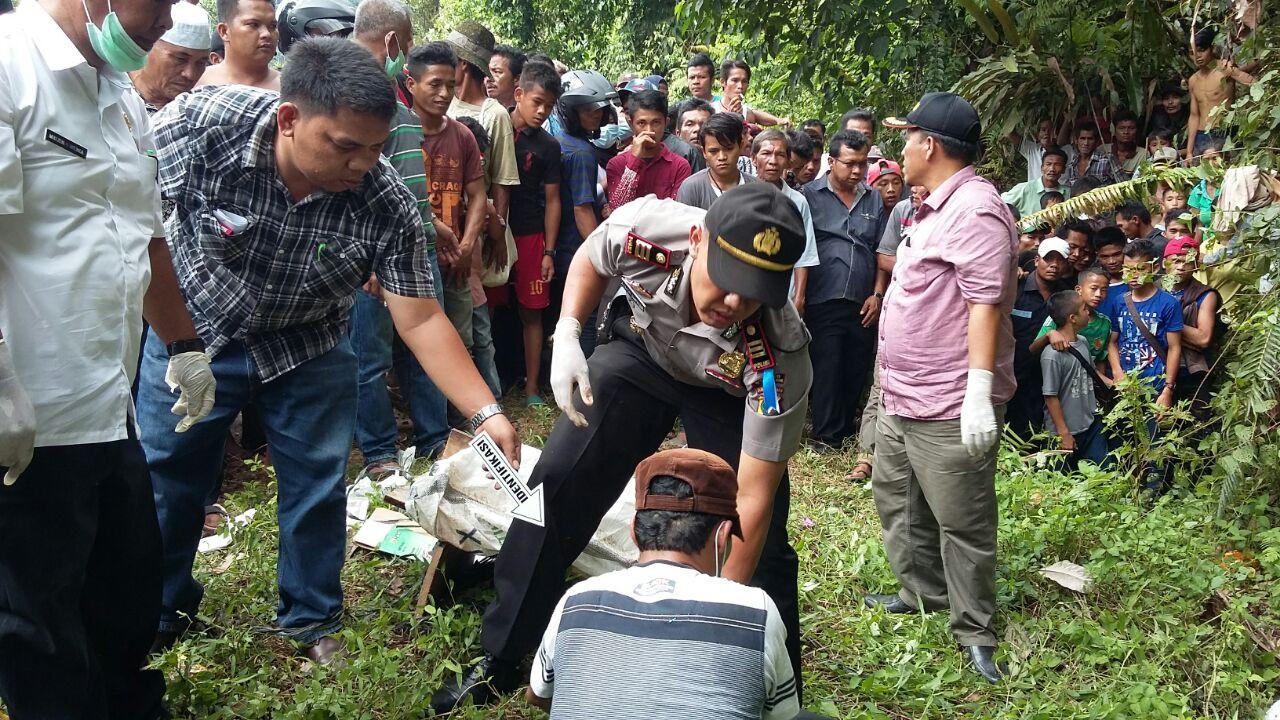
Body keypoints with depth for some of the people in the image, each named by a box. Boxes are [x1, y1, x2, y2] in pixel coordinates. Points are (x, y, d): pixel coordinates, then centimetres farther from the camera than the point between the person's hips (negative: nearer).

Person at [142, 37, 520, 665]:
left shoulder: (387, 202, -27)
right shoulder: (198, 122, -30)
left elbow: (420, 319, -22)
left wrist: (486, 413, -30)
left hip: (309, 351, 1)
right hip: (193, 331, 0)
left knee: (317, 488, 6)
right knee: (165, 481, 10)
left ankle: (311, 619, 30)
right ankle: (157, 614, 34)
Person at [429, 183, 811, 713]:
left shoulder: (779, 359, -40)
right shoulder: (642, 230, -35)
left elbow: (752, 499, -34)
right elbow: (589, 261, -7)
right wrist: (566, 337, -20)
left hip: (731, 393, -2)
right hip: (640, 349, 2)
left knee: (762, 547, -11)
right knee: (554, 487, -5)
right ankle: (498, 664, 11)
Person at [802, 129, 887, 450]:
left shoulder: (873, 200, 11)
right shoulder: (810, 195, -1)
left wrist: (878, 295, 5)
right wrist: (799, 296, -9)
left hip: (864, 304, 4)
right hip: (824, 302, -4)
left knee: (857, 371, 11)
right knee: (827, 370, -1)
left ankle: (846, 428, 27)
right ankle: (827, 436, 9)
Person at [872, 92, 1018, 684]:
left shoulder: (975, 209, -18)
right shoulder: (936, 208, 15)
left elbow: (985, 301, -24)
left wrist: (979, 391, -29)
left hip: (948, 408, -11)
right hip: (901, 396, 11)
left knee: (962, 523, -2)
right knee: (897, 499, 20)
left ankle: (974, 631, 9)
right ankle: (922, 593, 36)